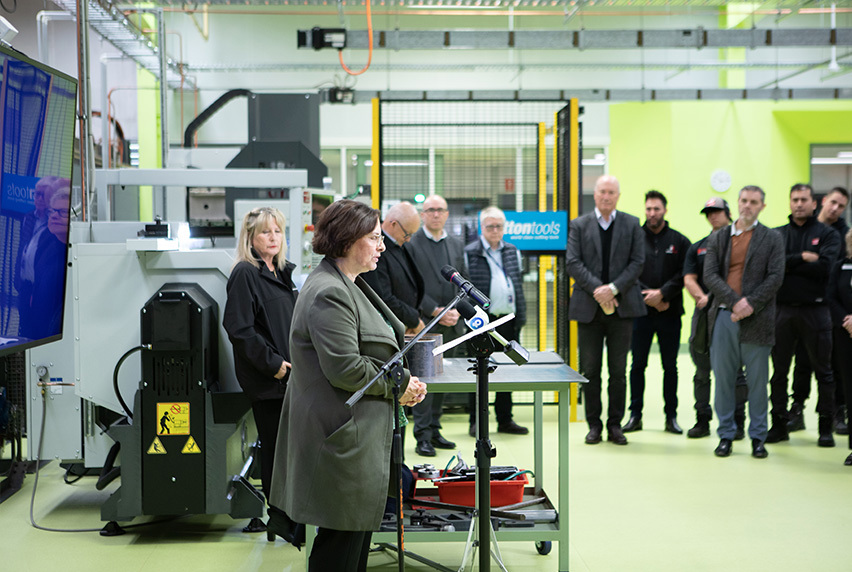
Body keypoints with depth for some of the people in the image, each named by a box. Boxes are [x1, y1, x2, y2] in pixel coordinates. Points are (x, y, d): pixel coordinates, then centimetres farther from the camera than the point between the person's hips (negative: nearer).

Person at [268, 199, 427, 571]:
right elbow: (345, 368, -25)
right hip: (344, 435, -11)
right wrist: (400, 386, -12)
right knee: (343, 535, -3)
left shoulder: (348, 286, 15)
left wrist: (402, 381, 6)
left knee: (358, 526, 16)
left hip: (362, 435, 11)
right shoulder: (329, 294, -19)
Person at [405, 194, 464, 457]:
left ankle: (434, 430, 17)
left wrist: (457, 311, -1)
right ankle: (423, 436, -1)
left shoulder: (457, 245, 15)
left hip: (451, 326, 5)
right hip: (424, 324, -5)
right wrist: (435, 311, -14)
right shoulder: (411, 244, -3)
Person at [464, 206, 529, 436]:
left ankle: (505, 419, 19)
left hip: (508, 319, 5)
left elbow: (519, 285, 17)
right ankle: (476, 422, 10)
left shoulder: (513, 251, 13)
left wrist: (521, 317, 10)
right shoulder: (470, 252, -3)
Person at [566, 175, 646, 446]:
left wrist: (614, 288, -13)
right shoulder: (579, 225, 6)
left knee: (618, 371, 4)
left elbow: (638, 262, 0)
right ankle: (594, 425, 13)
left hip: (621, 305, 0)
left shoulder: (632, 224, 7)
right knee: (590, 370, 4)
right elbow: (572, 262, -2)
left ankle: (615, 425, 13)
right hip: (589, 306, 0)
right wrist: (597, 289, -14)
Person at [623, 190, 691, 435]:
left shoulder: (679, 241, 5)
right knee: (637, 365, 4)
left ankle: (671, 416, 14)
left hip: (670, 313, 1)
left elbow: (683, 275, -3)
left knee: (670, 366, 7)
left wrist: (662, 293, -14)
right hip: (640, 312, 0)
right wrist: (649, 297, -10)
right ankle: (635, 415, 12)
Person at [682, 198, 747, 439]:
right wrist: (702, 297, -13)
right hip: (704, 313, 4)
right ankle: (702, 420, 13)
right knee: (702, 371, 6)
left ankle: (737, 422, 4)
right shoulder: (697, 248, 16)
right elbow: (689, 279, 6)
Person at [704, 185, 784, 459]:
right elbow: (709, 275, 1)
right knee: (723, 378, 4)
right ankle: (726, 435, 13)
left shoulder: (772, 238, 7)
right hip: (724, 315, 2)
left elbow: (775, 277, -2)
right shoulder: (718, 238, 11)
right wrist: (735, 301, -12)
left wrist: (751, 304, -13)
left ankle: (758, 437, 12)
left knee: (758, 380, 3)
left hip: (757, 319, -1)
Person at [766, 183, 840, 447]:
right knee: (779, 370, 6)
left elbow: (823, 267, -13)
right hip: (783, 310, 2)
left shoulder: (828, 234, 4)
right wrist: (802, 258, -13)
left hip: (815, 310, -2)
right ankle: (779, 423, 15)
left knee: (823, 370, 4)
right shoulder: (777, 235, 9)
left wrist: (788, 263, -11)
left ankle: (826, 427, 14)